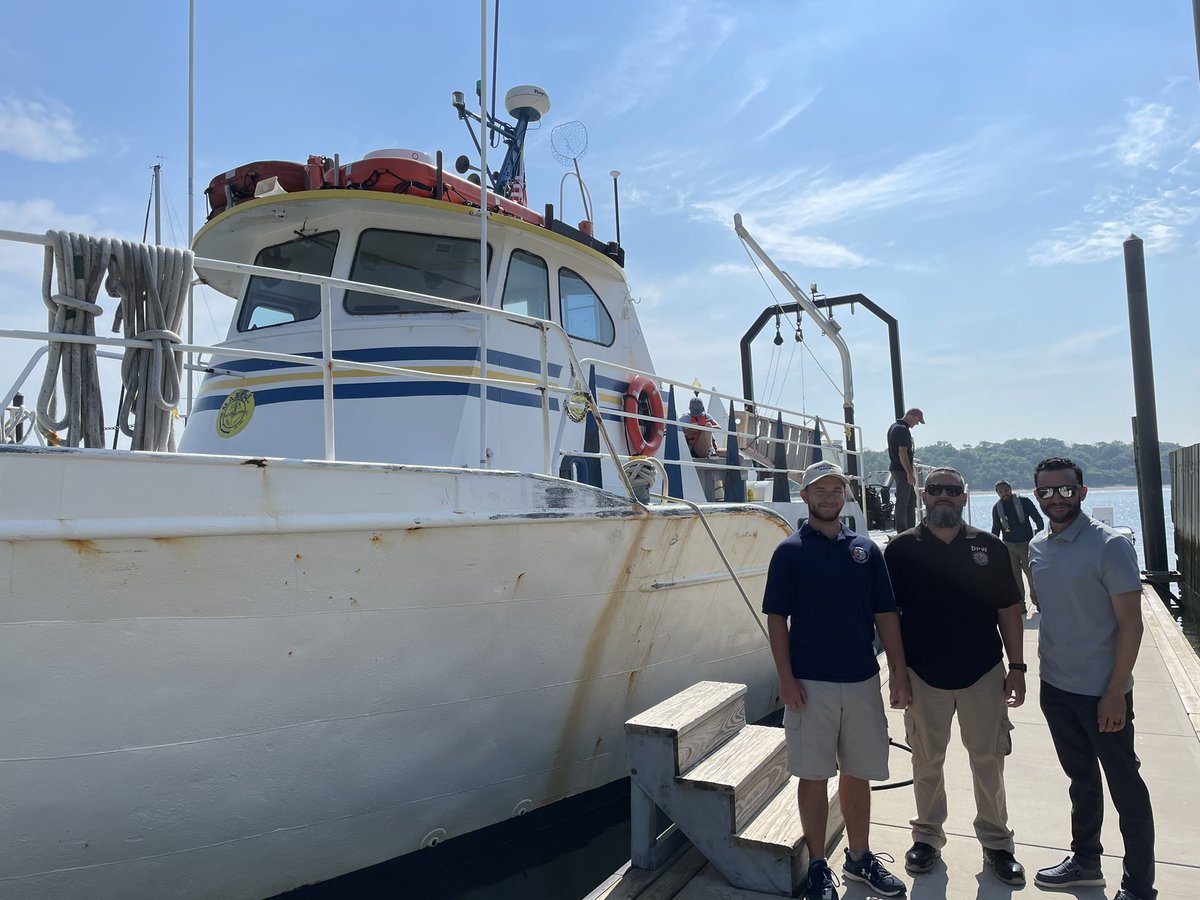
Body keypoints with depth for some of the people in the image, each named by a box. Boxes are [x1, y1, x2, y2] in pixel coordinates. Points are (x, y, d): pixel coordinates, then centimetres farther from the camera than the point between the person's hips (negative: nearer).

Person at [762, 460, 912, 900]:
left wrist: (899, 674, 2)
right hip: (810, 683, -3)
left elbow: (885, 615, 7)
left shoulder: (866, 549, 6)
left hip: (862, 681, 3)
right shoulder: (789, 551, -4)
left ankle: (859, 857, 32)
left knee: (858, 773, 15)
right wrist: (786, 678, -11)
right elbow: (777, 619, -5)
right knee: (814, 776, 6)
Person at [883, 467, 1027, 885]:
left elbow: (1008, 611, 6)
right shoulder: (902, 549, -3)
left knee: (988, 759, 11)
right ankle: (928, 836, 29)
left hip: (983, 672, 1)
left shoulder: (989, 548, 2)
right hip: (924, 674, -1)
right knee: (926, 760, 12)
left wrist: (1017, 666, 2)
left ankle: (996, 842, 28)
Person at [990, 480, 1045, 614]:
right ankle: (1020, 605, 13)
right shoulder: (997, 508, 4)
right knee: (1014, 576, 5)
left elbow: (1038, 519, 0)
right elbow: (996, 529, 13)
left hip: (1026, 543, -3)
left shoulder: (1024, 501, -5)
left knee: (1032, 574, -2)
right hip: (1008, 545, 3)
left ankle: (1037, 602, 13)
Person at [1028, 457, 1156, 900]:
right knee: (1081, 779, 21)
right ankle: (1085, 860, 37)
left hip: (1102, 692, -6)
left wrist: (1115, 692, -17)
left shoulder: (1110, 545, -15)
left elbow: (1130, 623, -15)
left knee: (1125, 788, 8)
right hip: (1056, 687, 6)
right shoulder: (1037, 547, 4)